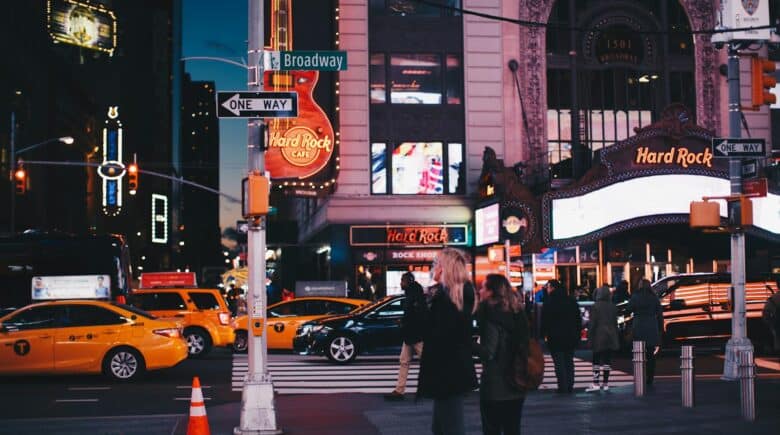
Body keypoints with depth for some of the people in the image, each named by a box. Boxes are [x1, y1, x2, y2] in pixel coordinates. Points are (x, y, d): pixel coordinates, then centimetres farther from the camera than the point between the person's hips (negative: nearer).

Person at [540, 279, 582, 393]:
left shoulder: (549, 302, -9)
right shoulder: (571, 301, 9)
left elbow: (544, 320, -9)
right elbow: (578, 319, 13)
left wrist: (543, 333, 0)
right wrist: (577, 333, 16)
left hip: (555, 337, -5)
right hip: (571, 337, 5)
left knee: (559, 363, -2)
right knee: (569, 362, 11)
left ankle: (563, 387, -5)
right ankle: (570, 386, 10)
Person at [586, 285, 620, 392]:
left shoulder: (595, 307, -9)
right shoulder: (613, 306, 8)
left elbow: (592, 324, -10)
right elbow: (615, 323, 13)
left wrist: (589, 338, -6)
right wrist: (616, 337, 18)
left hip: (599, 336, -5)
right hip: (611, 337, 5)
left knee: (596, 361, -2)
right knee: (607, 360, 7)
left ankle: (596, 384, -7)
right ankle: (605, 383, 9)